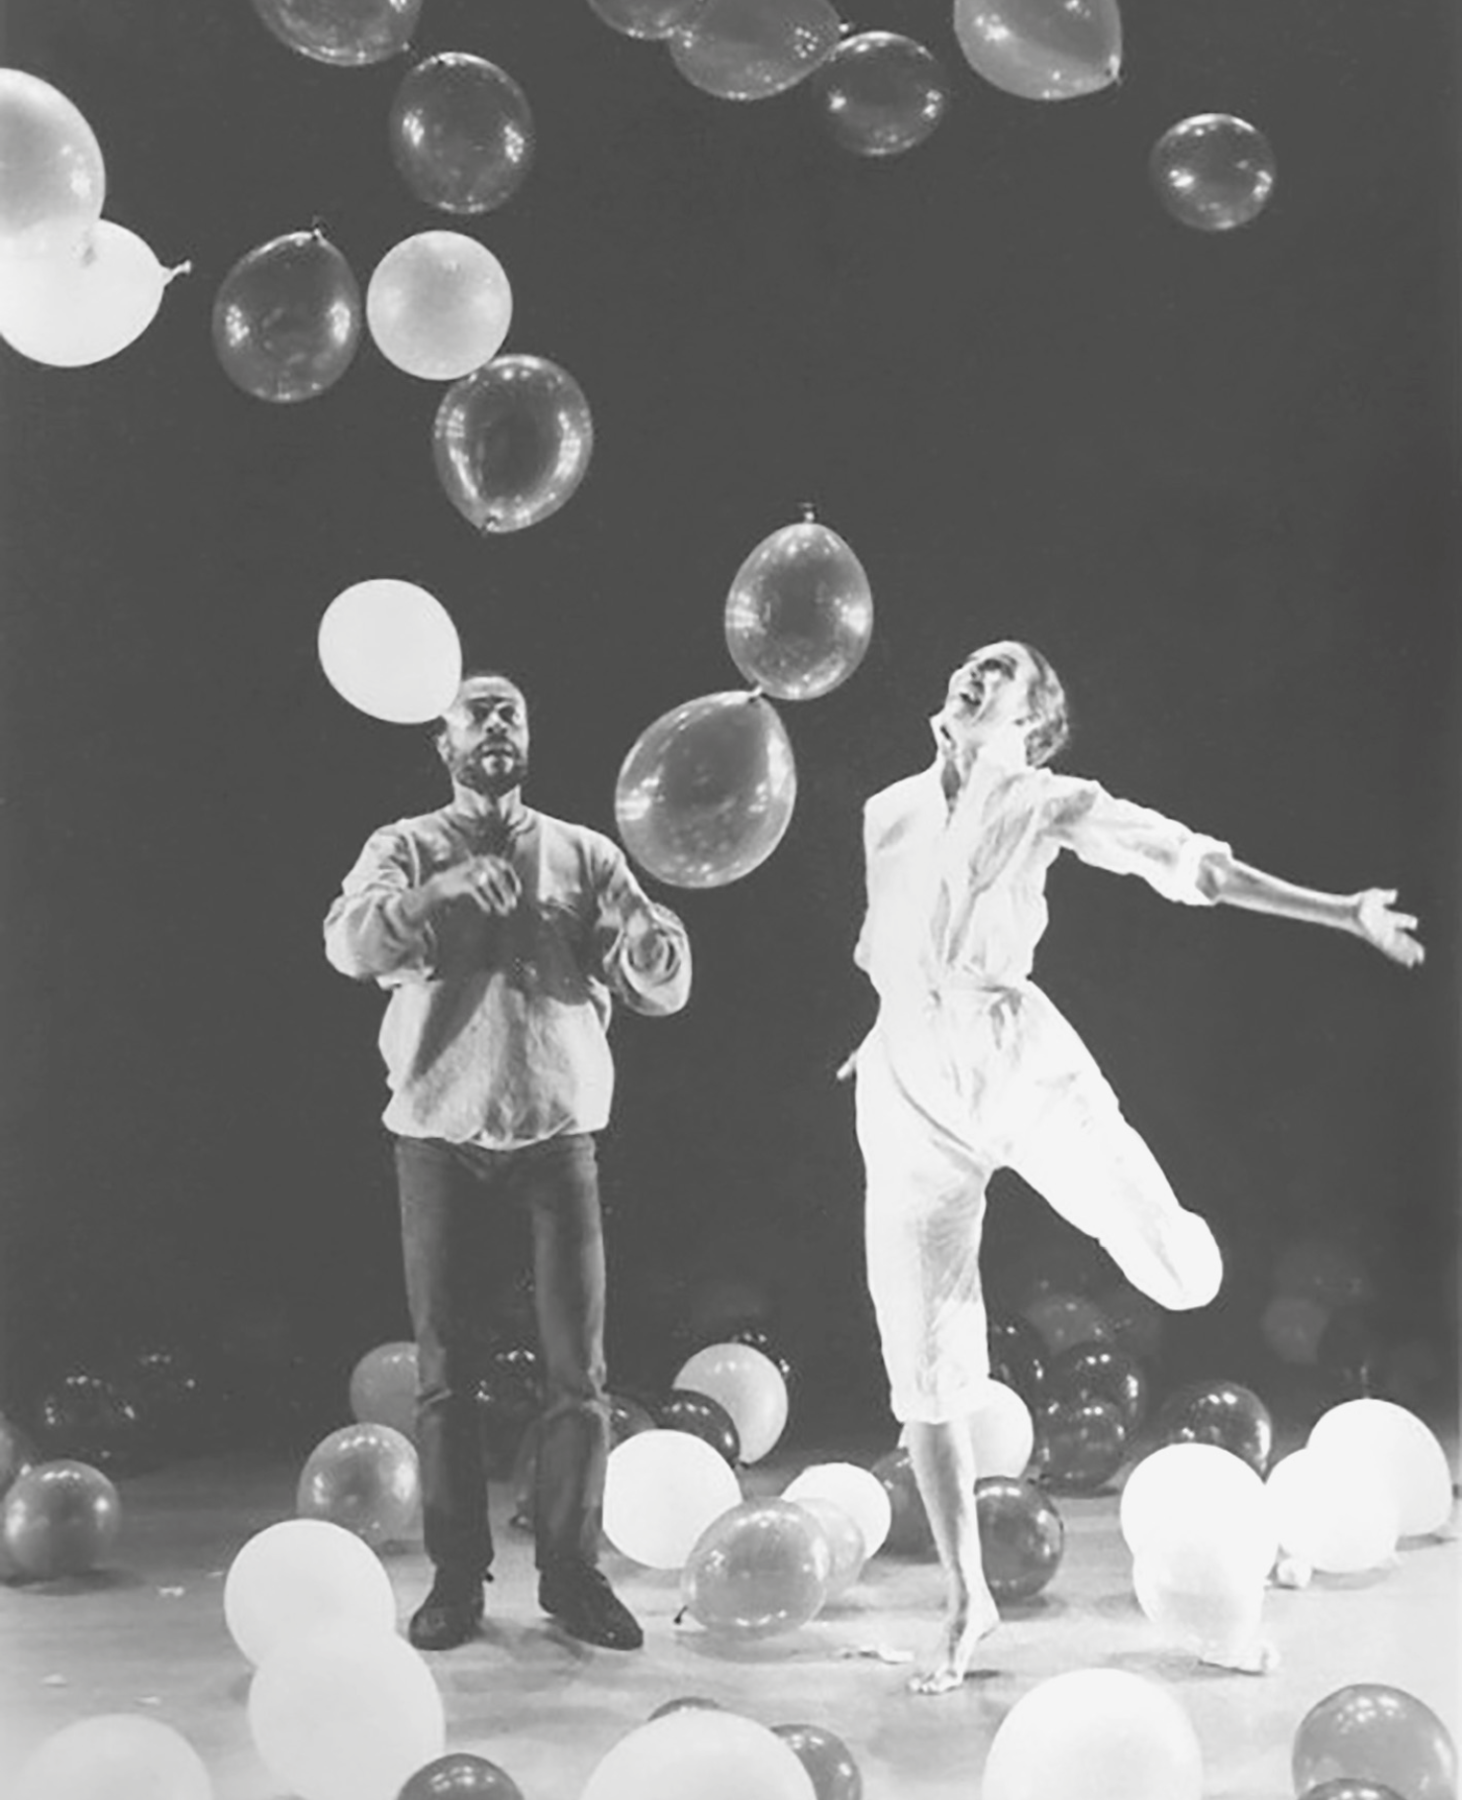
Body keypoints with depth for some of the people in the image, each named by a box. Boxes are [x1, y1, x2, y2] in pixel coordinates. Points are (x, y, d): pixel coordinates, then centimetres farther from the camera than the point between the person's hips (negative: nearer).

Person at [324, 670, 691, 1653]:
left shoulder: (584, 853, 8)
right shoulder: (407, 849, 5)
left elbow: (662, 987, -1)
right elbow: (349, 942, -15)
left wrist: (649, 935, -25)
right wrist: (448, 891, -31)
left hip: (557, 1129, 1)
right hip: (440, 1131, -1)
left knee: (579, 1367, 0)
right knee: (445, 1368, 3)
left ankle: (572, 1568, 10)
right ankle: (457, 1573, 12)